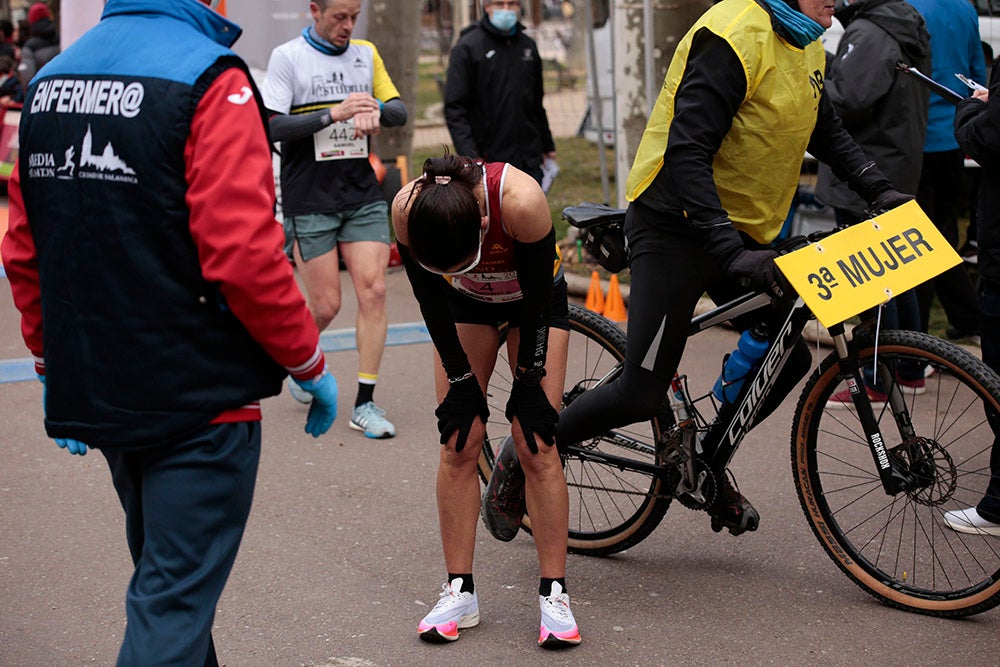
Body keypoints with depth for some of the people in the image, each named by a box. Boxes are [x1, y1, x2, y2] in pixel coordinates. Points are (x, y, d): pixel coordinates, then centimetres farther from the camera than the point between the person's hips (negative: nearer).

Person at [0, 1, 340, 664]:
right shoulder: (211, 79, -16)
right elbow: (244, 255, -23)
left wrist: (54, 362, 19)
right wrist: (310, 363, -10)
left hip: (91, 391, 7)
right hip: (200, 397, -7)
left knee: (165, 570, 24)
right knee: (175, 602, -1)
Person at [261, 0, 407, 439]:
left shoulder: (366, 54, 10)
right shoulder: (287, 57, -4)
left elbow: (400, 111, 11)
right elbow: (271, 127, -12)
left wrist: (377, 110, -13)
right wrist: (332, 114, -23)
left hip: (363, 196, 4)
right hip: (310, 200, -4)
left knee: (373, 291, -7)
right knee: (326, 307, -2)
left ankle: (365, 403, 0)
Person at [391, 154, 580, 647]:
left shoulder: (520, 200, -41)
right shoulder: (407, 209, -33)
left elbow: (538, 294, -25)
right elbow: (432, 299, -16)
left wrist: (529, 382, -16)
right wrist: (460, 379, -12)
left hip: (535, 297, -2)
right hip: (467, 303, 3)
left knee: (536, 447, -10)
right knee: (458, 444, -5)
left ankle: (554, 593, -4)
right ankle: (459, 592, 2)